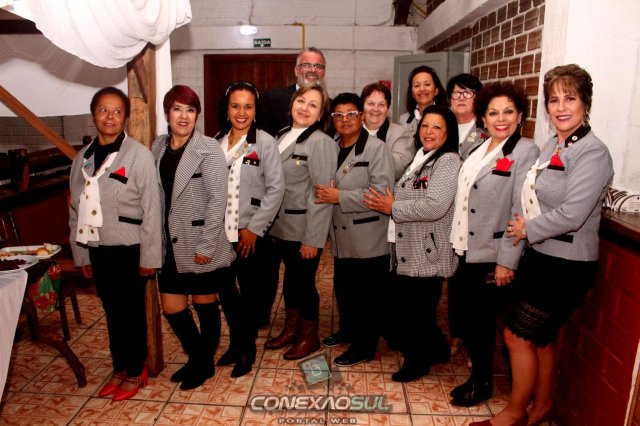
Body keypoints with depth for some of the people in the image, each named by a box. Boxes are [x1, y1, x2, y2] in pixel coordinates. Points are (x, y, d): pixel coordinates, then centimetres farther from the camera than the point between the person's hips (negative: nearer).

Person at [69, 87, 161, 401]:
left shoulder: (138, 154, -12)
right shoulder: (83, 158, 5)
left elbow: (151, 209, -12)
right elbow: (76, 209, 9)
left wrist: (149, 256, -11)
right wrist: (81, 255, 10)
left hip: (129, 249, -5)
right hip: (97, 249, 5)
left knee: (131, 311, 8)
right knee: (111, 311, 17)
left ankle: (135, 372, 27)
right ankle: (120, 368, 35)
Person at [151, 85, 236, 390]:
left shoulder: (209, 149, -10)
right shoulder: (158, 147, 7)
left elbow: (217, 199, -14)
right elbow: (156, 197, 9)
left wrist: (206, 245, -17)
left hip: (201, 244, -5)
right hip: (171, 244, 5)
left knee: (205, 305, 10)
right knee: (171, 308, 10)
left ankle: (205, 363, 33)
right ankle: (195, 358, 35)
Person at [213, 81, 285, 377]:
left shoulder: (264, 142, -6)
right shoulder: (216, 143, 6)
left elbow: (276, 189, -10)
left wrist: (254, 228, -13)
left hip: (250, 234, -4)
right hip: (220, 232, 4)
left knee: (251, 293, 8)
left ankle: (247, 348, 28)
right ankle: (235, 342, 36)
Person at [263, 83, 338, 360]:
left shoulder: (321, 143, -13)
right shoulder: (283, 136, 10)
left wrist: (312, 238, -19)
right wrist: (268, 222, 8)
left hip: (303, 230, -7)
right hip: (280, 226, 7)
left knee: (304, 282, 7)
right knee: (290, 279, 19)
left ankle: (309, 337, 28)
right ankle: (291, 329, 38)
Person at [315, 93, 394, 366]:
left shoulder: (377, 148, -11)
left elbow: (382, 192, -21)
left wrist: (340, 197, -20)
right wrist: (325, 193, -2)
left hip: (368, 239, -7)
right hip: (342, 237, 7)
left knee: (367, 295, 6)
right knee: (343, 289, 20)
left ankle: (364, 347, 24)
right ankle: (348, 329, 43)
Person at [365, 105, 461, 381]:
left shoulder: (448, 161, -13)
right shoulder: (420, 159, 14)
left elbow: (434, 206, -25)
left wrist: (393, 208, -15)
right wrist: (390, 203, 4)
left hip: (427, 255, -9)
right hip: (407, 252, 9)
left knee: (415, 311, 6)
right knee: (401, 304, 18)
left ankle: (418, 361, 31)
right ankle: (436, 350, 39)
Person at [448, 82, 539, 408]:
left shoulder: (525, 151, -11)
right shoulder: (479, 149, 10)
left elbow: (522, 211, -16)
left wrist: (506, 261, -17)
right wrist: (458, 244, 12)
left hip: (493, 256, -6)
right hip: (468, 251, 6)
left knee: (481, 320, 7)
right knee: (464, 314, 14)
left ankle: (482, 384, 30)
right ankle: (477, 373, 36)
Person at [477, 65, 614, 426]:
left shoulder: (593, 153, -18)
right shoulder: (552, 146, 7)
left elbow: (571, 215, -24)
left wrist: (527, 229, -12)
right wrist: (525, 226, 1)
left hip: (566, 267, -8)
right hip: (541, 256, 8)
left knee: (518, 336, 1)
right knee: (542, 336, 19)